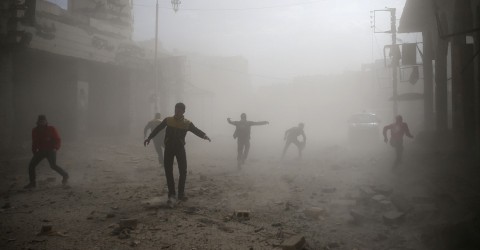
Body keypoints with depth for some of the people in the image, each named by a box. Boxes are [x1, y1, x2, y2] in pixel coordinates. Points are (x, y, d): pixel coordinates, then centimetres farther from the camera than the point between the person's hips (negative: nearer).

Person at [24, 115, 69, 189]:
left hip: (50, 150, -5)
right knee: (31, 165, -5)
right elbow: (34, 142, 17)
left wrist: (55, 148, -20)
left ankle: (65, 175, 2)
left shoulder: (51, 129, -8)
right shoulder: (35, 130, 5)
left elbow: (58, 140, -5)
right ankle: (32, 183, 8)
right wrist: (34, 152, 10)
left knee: (53, 166, -22)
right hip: (41, 151, 5)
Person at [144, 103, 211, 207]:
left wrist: (204, 135, -31)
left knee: (183, 171, -1)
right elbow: (157, 129, 4)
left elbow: (196, 131, -10)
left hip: (180, 148, 0)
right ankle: (172, 196, -3)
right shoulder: (168, 120, 2)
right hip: (169, 148, 0)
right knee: (168, 171, -5)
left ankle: (181, 193, 16)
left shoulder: (187, 123, -1)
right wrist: (149, 138, -7)